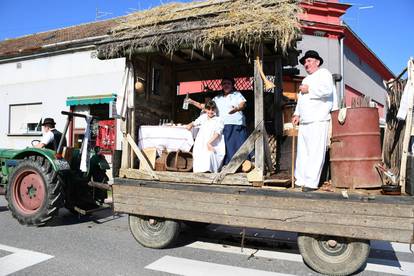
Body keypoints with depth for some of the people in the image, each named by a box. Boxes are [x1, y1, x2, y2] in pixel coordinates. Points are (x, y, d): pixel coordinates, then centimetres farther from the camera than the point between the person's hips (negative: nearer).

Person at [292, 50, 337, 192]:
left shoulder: (324, 73, 4)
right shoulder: (306, 79, 30)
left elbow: (327, 90, -16)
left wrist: (309, 90, -8)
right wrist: (297, 114, 18)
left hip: (318, 120, -8)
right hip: (304, 121, 9)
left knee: (315, 152, -11)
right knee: (302, 152, 6)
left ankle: (311, 183, -11)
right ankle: (301, 180, 11)